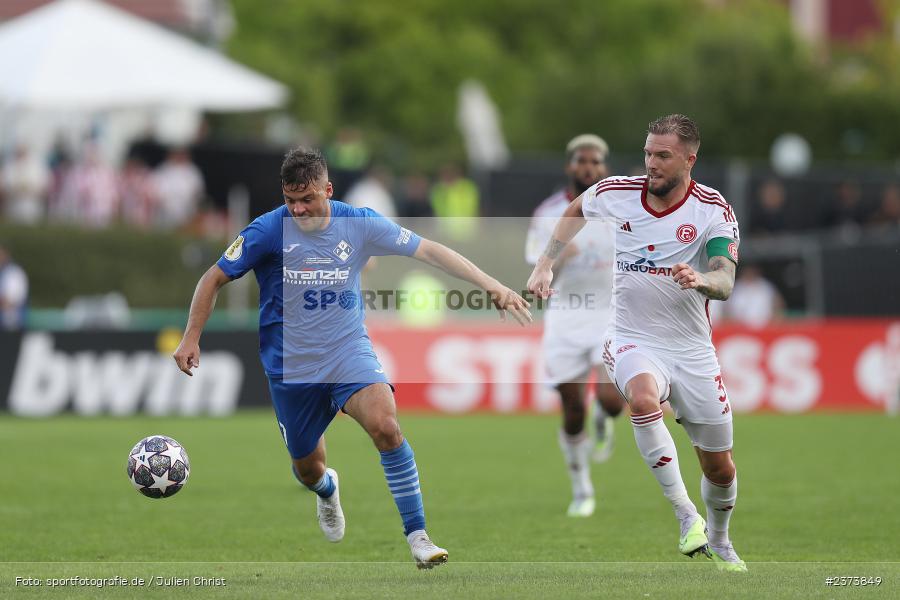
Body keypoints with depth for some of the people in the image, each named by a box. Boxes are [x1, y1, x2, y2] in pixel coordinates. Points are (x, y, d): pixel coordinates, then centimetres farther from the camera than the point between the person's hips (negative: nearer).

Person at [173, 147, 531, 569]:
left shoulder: (359, 223, -7)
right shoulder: (268, 230, -12)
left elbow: (428, 251, -7)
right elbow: (214, 278, -1)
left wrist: (493, 287, -11)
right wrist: (191, 338, -6)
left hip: (348, 349, 0)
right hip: (290, 364, 0)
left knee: (385, 426, -28)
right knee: (307, 467, 10)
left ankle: (417, 537, -22)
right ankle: (327, 491, 52)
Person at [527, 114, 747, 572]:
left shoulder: (713, 210, -9)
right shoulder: (615, 193, -4)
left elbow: (725, 283, -21)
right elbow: (574, 211, 20)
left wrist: (701, 280, -43)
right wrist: (545, 264, 11)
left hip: (692, 348, 1)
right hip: (633, 341, -1)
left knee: (720, 467, 7)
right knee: (643, 398, -37)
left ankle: (719, 543, 39)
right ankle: (686, 516, -29)